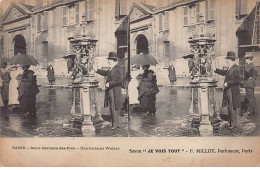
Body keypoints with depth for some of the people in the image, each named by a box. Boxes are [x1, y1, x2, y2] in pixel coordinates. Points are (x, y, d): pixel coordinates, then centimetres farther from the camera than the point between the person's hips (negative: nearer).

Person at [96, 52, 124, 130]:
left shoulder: (117, 69, -15)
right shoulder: (111, 69, 13)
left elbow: (121, 80, -23)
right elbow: (106, 73, 32)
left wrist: (110, 83, -21)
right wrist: (97, 70, 35)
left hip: (115, 92, -9)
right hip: (110, 92, 10)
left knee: (114, 108, -5)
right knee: (111, 108, 14)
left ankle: (116, 125, 2)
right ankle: (114, 124, 23)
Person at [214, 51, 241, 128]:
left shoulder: (236, 68, -17)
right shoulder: (230, 68, 12)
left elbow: (238, 80, -24)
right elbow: (224, 72, 29)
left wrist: (228, 83, -23)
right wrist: (215, 70, 28)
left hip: (233, 92, -9)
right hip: (228, 91, 9)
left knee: (233, 108, -3)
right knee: (229, 107, 16)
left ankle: (234, 124, 6)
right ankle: (231, 122, 27)